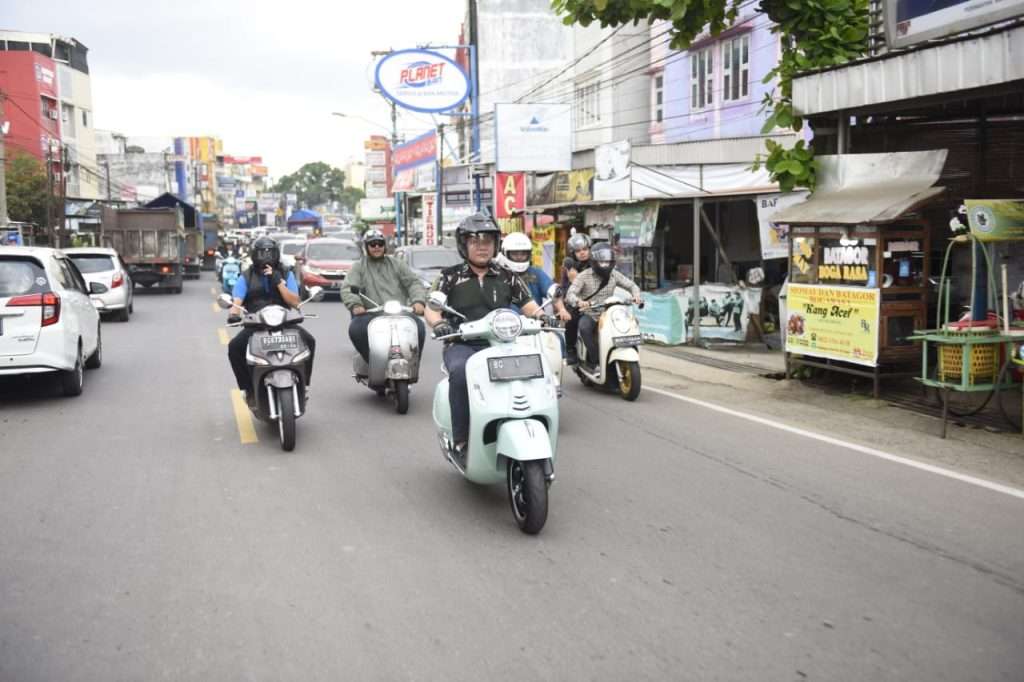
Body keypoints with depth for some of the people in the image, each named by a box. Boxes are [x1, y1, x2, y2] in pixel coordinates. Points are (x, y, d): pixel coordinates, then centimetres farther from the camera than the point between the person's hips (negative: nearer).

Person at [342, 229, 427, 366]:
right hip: (372, 315, -1)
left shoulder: (397, 264, 21)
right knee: (356, 328, -32)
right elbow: (348, 289, 2)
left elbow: (414, 282, 10)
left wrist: (418, 301, -11)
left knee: (418, 327, -28)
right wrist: (355, 305, -20)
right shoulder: (359, 267, 16)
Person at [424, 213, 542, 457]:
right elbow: (432, 308, 3)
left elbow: (529, 306, 13)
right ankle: (460, 439, -24)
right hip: (462, 345, -2)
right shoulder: (450, 277, 11)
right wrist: (439, 324, -20)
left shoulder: (507, 277, 17)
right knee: (460, 372, -36)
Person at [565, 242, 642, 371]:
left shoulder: (614, 274, 6)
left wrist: (636, 295, -16)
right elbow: (570, 294, -16)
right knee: (584, 328, -36)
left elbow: (631, 285, 8)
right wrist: (578, 302, -40)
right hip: (589, 315, -3)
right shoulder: (584, 276, -6)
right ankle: (594, 360, -22)